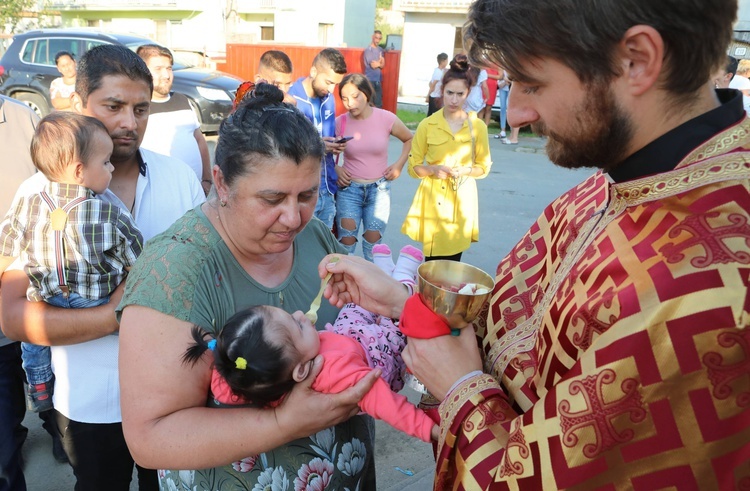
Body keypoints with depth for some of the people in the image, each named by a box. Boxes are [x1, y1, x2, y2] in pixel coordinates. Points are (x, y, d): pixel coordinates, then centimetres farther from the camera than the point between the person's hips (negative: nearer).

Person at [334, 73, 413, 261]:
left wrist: (399, 164, 1)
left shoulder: (386, 119, -7)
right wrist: (335, 169, -8)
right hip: (348, 189, 0)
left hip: (379, 189, 0)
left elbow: (410, 140, 11)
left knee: (372, 246, 3)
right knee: (345, 245, -3)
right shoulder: (340, 122, -6)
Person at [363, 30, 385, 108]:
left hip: (378, 79, 6)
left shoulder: (380, 50, 11)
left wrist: (377, 63, -12)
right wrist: (380, 62, 1)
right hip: (370, 79, -6)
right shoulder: (368, 50, -9)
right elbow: (373, 65, -14)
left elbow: (383, 65, 6)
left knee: (378, 103, 7)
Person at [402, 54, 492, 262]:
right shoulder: (427, 125, -2)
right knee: (431, 263, 1)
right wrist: (434, 169, -17)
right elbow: (413, 166, 2)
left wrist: (465, 171, -14)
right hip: (432, 201, -1)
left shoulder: (478, 126, 0)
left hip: (462, 202, 1)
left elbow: (484, 167, 7)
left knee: (453, 263, 5)